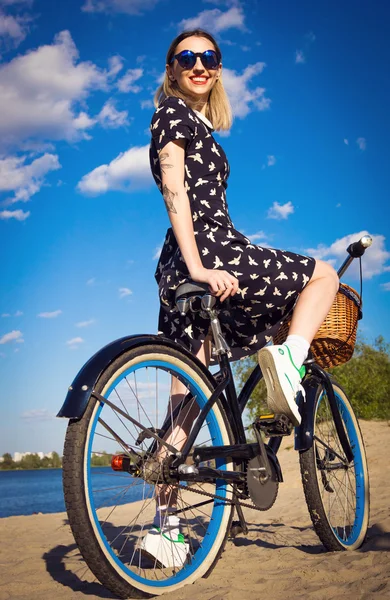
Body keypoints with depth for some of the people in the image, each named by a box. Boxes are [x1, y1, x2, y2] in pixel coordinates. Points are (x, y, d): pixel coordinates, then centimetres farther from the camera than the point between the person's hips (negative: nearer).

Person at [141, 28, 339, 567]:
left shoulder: (198, 125, 29)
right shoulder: (172, 110, 2)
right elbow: (174, 189, -12)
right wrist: (199, 266, -23)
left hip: (185, 267, 9)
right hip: (210, 254, -9)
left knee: (187, 399, 6)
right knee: (324, 275, 7)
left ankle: (163, 524, 8)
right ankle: (289, 359, -19)